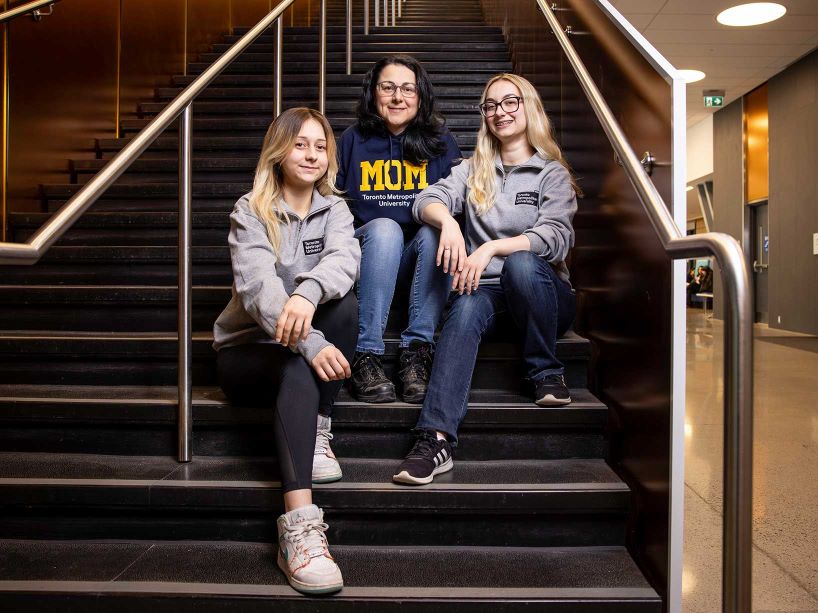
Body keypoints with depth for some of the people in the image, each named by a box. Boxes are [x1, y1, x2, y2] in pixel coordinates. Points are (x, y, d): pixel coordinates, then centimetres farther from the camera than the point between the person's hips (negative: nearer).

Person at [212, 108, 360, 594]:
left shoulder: (334, 209, 5)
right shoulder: (250, 212, -5)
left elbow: (344, 257, -20)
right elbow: (258, 285, -23)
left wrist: (308, 291, -44)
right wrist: (309, 343, -41)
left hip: (308, 346, 3)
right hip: (250, 348, -3)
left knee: (346, 304, -27)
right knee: (299, 371, -36)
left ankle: (317, 429, -18)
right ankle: (299, 527, -46)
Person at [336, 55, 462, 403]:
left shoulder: (441, 143, 8)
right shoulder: (352, 140, 8)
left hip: (424, 258, 1)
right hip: (367, 255, 0)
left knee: (437, 229, -31)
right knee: (385, 228, -33)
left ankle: (417, 352, -31)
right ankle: (365, 357, -34)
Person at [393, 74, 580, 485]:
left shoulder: (553, 174, 9)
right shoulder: (473, 170, 19)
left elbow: (557, 237, -9)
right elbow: (427, 200, -1)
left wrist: (491, 248, -24)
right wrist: (448, 221, -25)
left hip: (541, 294, -1)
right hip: (486, 291, 1)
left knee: (521, 261, -35)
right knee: (466, 308, -33)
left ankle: (547, 373, -16)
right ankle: (436, 437, -47)